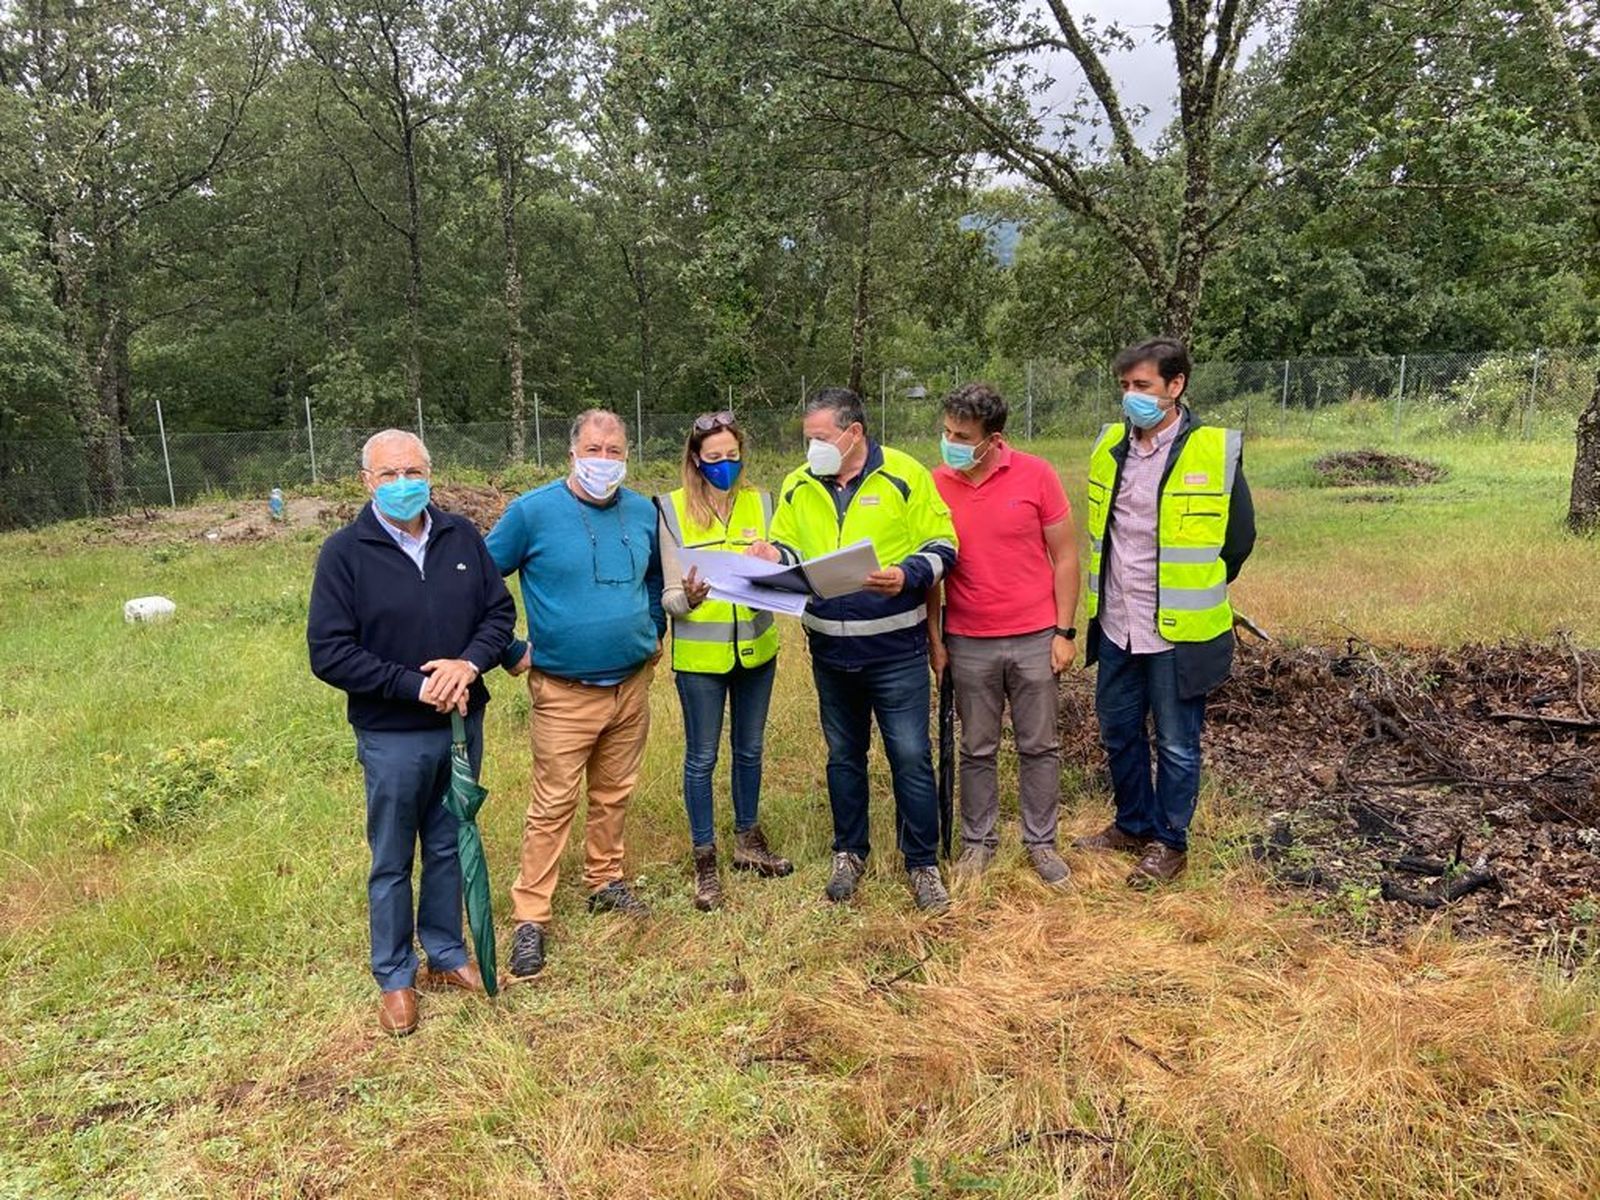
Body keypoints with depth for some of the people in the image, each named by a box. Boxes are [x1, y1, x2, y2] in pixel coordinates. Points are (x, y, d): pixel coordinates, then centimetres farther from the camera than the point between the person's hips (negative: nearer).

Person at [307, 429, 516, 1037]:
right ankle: (394, 977, 28)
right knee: (392, 861, 11)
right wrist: (415, 686, -20)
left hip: (461, 725, 3)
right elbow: (329, 653, -14)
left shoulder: (461, 537, -1)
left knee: (449, 847, 18)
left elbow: (500, 612, 4)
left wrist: (468, 664, -16)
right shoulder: (345, 552, -11)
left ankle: (446, 953, 36)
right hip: (392, 736, -3)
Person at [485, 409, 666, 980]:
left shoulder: (643, 512, 4)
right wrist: (511, 651, -6)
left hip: (632, 685, 5)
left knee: (614, 794, 16)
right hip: (564, 693, -4)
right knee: (553, 806, -1)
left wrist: (655, 631, 13)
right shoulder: (534, 511, -10)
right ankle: (530, 918, 10)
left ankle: (606, 881, 35)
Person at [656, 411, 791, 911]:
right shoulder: (673, 509, -7)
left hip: (755, 647, 4)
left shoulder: (760, 503, 2)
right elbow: (669, 598, -9)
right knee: (702, 757, 6)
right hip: (700, 654, -3)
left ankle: (748, 842, 36)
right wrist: (687, 597, -31)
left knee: (749, 749, 18)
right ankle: (704, 861, 20)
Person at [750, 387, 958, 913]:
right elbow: (789, 550, 11)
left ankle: (923, 864, 18)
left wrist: (907, 576, -24)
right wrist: (775, 557, -12)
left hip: (896, 647, -4)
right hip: (829, 648, 4)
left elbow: (941, 545, -5)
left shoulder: (904, 475, -7)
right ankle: (849, 854, 33)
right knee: (843, 755, 17)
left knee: (910, 755, 2)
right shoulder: (798, 486, 4)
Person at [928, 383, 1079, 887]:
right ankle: (978, 840, 27)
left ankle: (1041, 842, 25)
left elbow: (1064, 556, -2)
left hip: (1035, 638, -1)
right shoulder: (935, 485, -4)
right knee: (977, 749, 12)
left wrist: (1065, 631, -4)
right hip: (968, 644, 1)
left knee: (1040, 746, 10)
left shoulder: (1036, 475, -8)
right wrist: (933, 639, 3)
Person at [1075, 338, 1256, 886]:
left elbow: (1238, 539, -1)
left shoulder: (1216, 452, -12)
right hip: (1116, 624, 6)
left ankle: (1169, 843, 25)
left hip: (1177, 629, -5)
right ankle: (1134, 824, 37)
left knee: (1175, 744, 8)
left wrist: (1193, 593, 8)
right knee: (1118, 732, 18)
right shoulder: (1109, 446, 4)